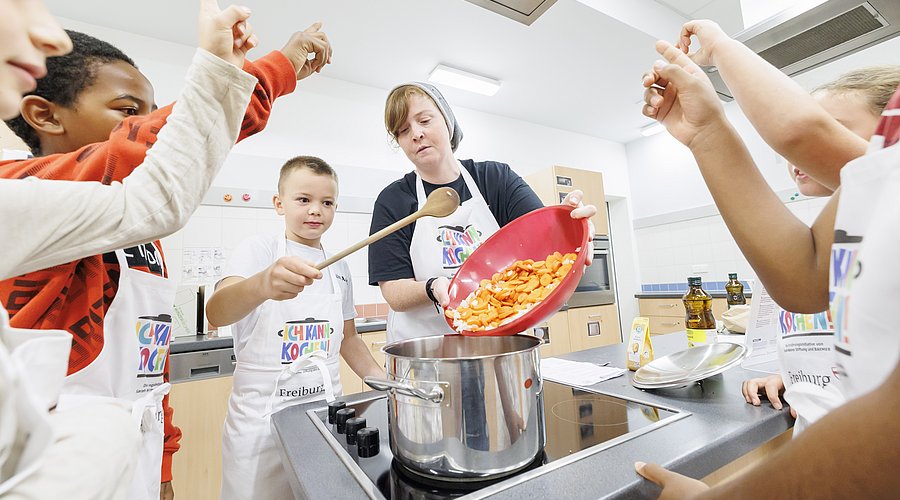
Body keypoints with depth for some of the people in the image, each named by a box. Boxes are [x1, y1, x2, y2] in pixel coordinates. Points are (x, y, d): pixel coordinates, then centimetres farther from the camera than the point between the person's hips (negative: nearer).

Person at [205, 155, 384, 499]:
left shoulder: (338, 267, 4)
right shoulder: (257, 251, -9)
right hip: (261, 418, -3)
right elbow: (216, 314, -27)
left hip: (327, 411, 4)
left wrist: (384, 382, 2)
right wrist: (261, 285, -47)